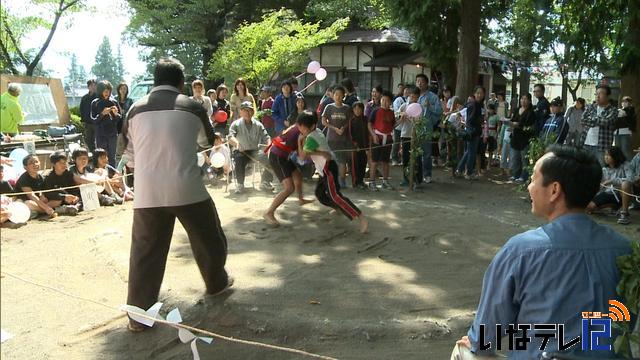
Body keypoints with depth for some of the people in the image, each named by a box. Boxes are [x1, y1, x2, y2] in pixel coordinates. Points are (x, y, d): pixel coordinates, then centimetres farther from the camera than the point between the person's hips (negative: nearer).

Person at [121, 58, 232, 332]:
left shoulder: (136, 109, 6)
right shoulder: (192, 107, 2)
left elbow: (129, 149, 18)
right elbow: (208, 140, 20)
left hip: (147, 193, 1)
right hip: (187, 189, -1)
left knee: (145, 251, 8)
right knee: (208, 238, 22)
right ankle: (217, 282, 43)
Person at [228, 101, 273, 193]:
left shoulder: (258, 124, 11)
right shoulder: (236, 124, 1)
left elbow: (266, 137, 4)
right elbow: (230, 137, -15)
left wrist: (269, 146, -19)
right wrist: (236, 142, -39)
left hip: (255, 151, 3)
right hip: (241, 151, -2)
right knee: (239, 160, -36)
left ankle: (265, 182, -2)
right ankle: (240, 185, -17)